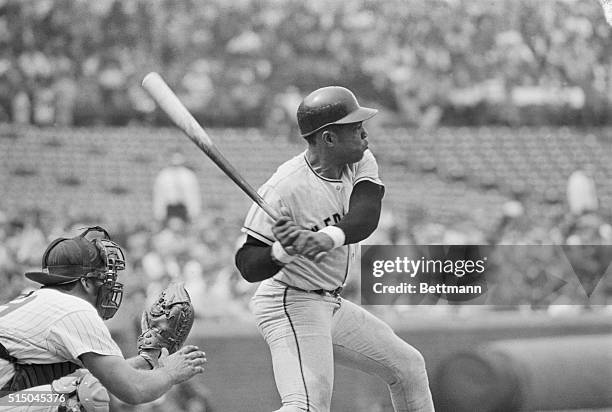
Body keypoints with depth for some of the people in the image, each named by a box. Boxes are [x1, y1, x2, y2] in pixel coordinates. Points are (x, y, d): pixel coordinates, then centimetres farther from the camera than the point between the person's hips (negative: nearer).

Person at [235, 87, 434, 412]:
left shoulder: (360, 163, -1)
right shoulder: (284, 188, -23)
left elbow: (366, 216, -21)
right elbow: (247, 266, -23)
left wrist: (329, 237, -43)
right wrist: (282, 251, -45)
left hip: (332, 305, 9)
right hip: (291, 305, -9)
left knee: (408, 366, 19)